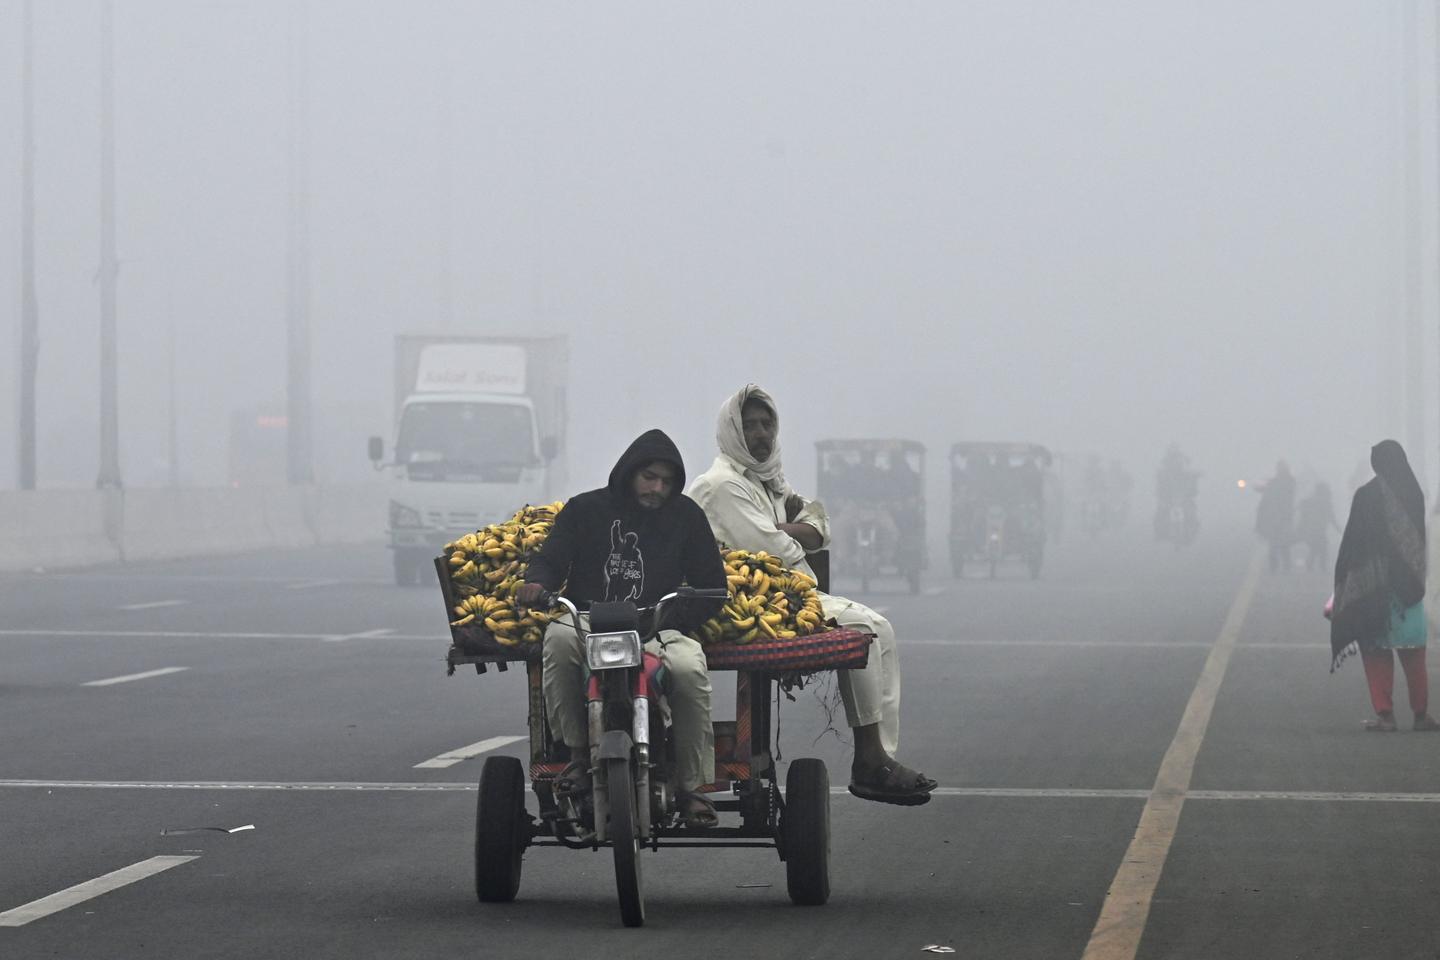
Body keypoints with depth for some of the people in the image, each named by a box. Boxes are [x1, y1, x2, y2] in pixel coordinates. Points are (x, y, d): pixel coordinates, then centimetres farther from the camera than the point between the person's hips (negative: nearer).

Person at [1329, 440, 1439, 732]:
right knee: (1413, 651, 12)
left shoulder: (1367, 495, -13)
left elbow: (1352, 542, -10)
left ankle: (1385, 714, -1)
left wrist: (1342, 581, -1)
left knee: (1377, 650, 4)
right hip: (1409, 584, 4)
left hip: (1373, 584, -4)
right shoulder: (1414, 494, 0)